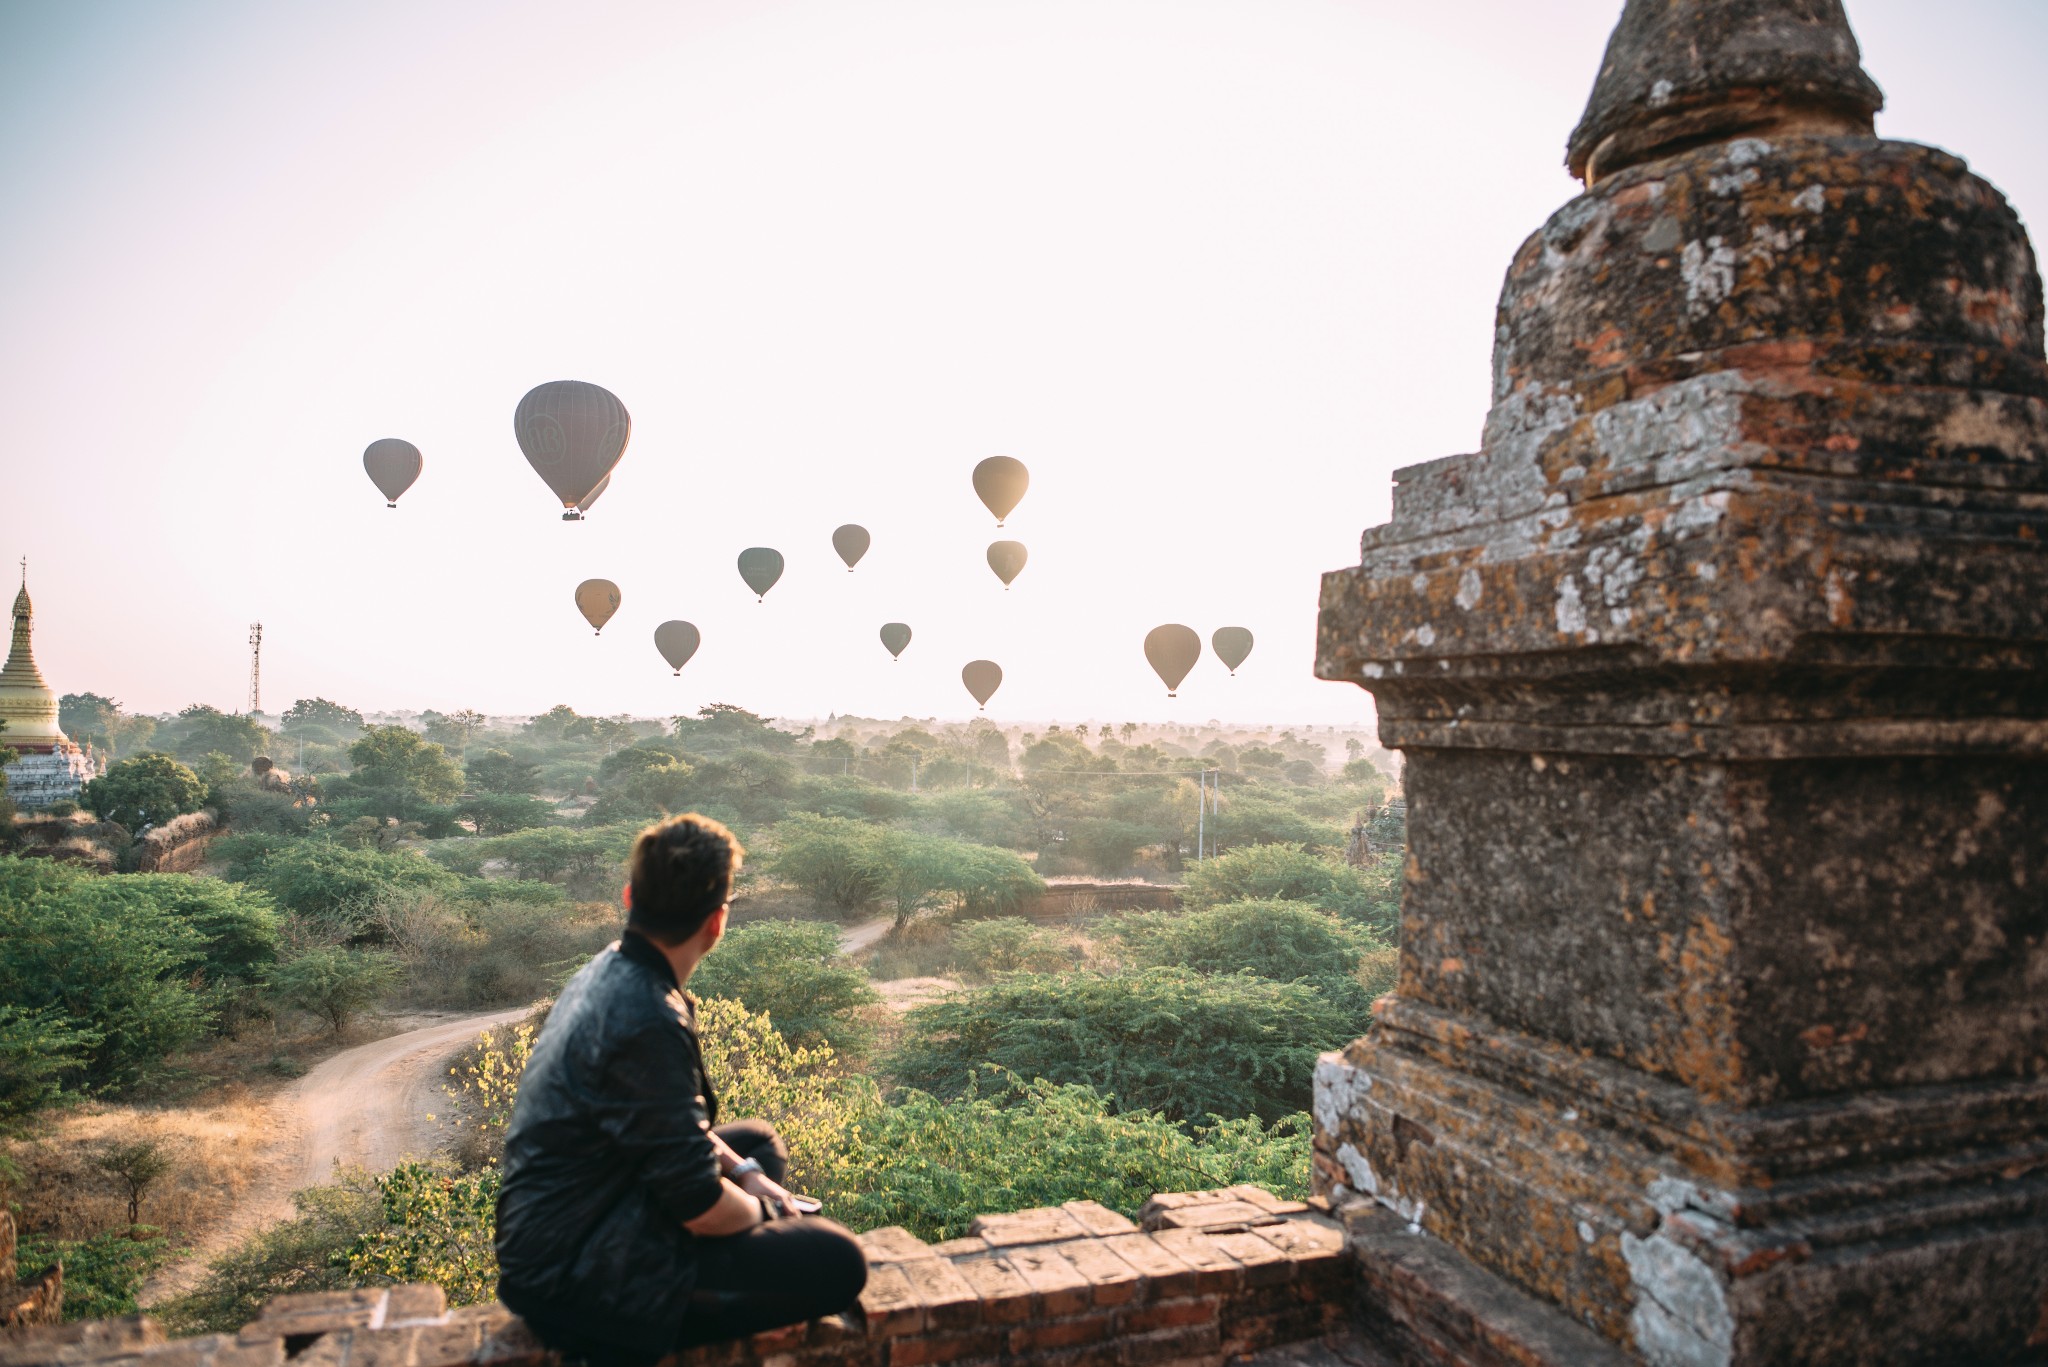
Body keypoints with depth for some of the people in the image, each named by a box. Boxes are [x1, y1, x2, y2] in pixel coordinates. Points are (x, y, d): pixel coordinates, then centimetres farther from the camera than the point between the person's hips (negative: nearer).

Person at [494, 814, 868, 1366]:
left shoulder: (607, 970, 2)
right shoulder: (648, 1021, -28)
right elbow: (701, 1207, -24)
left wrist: (743, 1170, 8)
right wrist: (764, 1210, -4)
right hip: (573, 1275, -10)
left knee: (759, 1140, 24)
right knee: (837, 1263, -17)